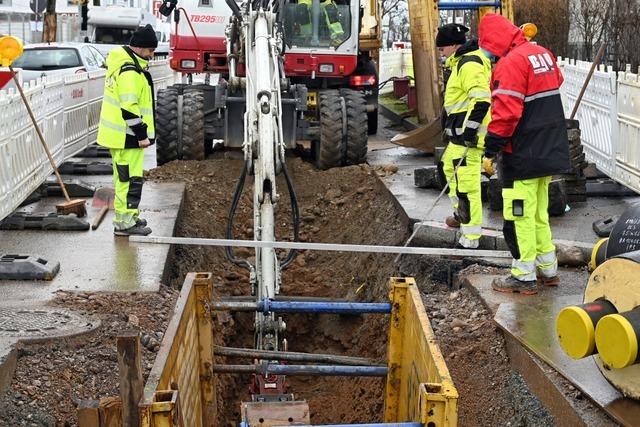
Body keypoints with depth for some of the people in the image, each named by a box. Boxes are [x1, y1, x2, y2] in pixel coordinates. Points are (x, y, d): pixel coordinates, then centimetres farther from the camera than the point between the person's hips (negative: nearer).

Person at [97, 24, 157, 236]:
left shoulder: (121, 63, 15)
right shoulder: (130, 71, -20)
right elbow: (129, 107, -25)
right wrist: (141, 134, -19)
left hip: (119, 133, 11)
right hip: (127, 136, -11)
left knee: (125, 177, 19)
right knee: (130, 177, -6)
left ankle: (128, 216, 29)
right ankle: (124, 222, -3)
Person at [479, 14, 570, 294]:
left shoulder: (511, 63, -18)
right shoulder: (543, 54, 8)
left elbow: (505, 113, -22)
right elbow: (557, 83, 23)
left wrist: (491, 150, -16)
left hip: (523, 156, -9)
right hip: (550, 152, 9)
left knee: (520, 216, -1)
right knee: (539, 213, 19)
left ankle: (524, 277, 4)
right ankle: (548, 270, 25)